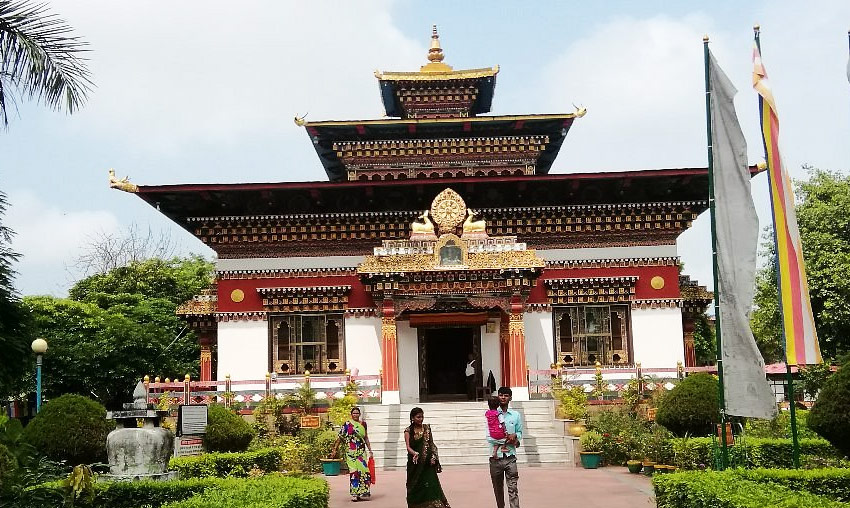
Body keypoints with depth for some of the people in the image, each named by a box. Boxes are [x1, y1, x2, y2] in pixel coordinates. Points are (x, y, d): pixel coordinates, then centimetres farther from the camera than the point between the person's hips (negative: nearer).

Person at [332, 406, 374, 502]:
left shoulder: (363, 424, 12)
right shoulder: (347, 424, 0)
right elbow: (340, 437, 1)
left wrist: (370, 450, 16)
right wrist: (335, 450, -2)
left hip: (362, 451, 3)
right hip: (351, 452, -3)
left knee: (363, 470, -4)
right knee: (354, 471, -7)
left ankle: (363, 492, 9)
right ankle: (354, 494, -1)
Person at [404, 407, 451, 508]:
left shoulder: (427, 428, 7)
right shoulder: (408, 431, 0)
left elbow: (432, 444, 9)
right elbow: (408, 446, -9)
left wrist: (433, 457, -4)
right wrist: (415, 453, -29)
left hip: (427, 464, 1)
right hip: (415, 464, -1)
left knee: (431, 484, -7)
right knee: (415, 487, 2)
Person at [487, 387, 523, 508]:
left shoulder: (516, 415, 7)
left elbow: (519, 433, 17)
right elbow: (489, 438, -5)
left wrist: (515, 436, -9)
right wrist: (510, 439, -11)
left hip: (510, 457, 0)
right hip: (496, 457, 0)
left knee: (513, 489, -8)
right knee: (498, 489, 11)